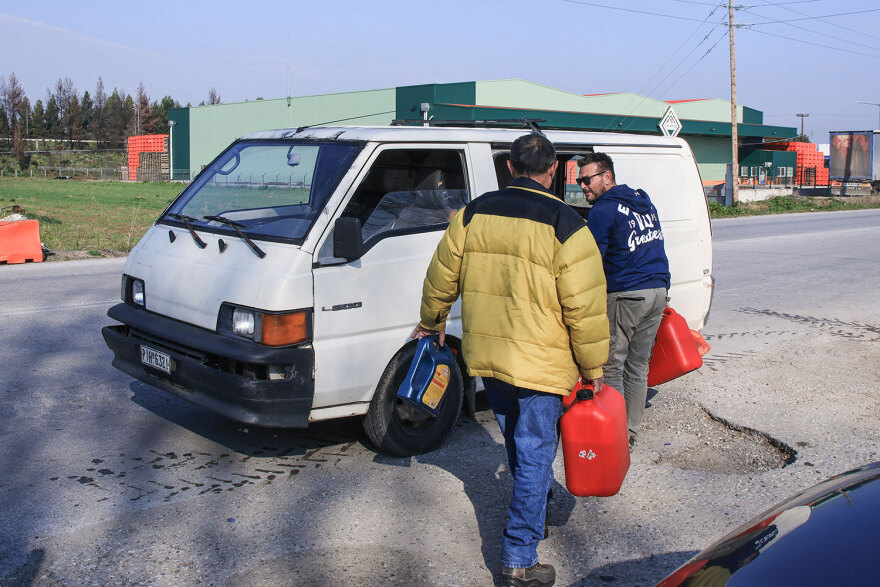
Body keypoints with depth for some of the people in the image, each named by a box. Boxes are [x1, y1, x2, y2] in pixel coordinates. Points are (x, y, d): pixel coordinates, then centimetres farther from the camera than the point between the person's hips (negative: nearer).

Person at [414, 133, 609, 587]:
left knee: (519, 447, 26)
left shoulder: (473, 213, 2)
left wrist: (432, 321, 27)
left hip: (485, 357, 5)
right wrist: (593, 367, -3)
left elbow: (441, 276, 10)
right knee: (535, 455, 4)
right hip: (541, 363, -5)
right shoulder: (564, 225, -12)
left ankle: (532, 511, 48)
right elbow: (585, 307, -13)